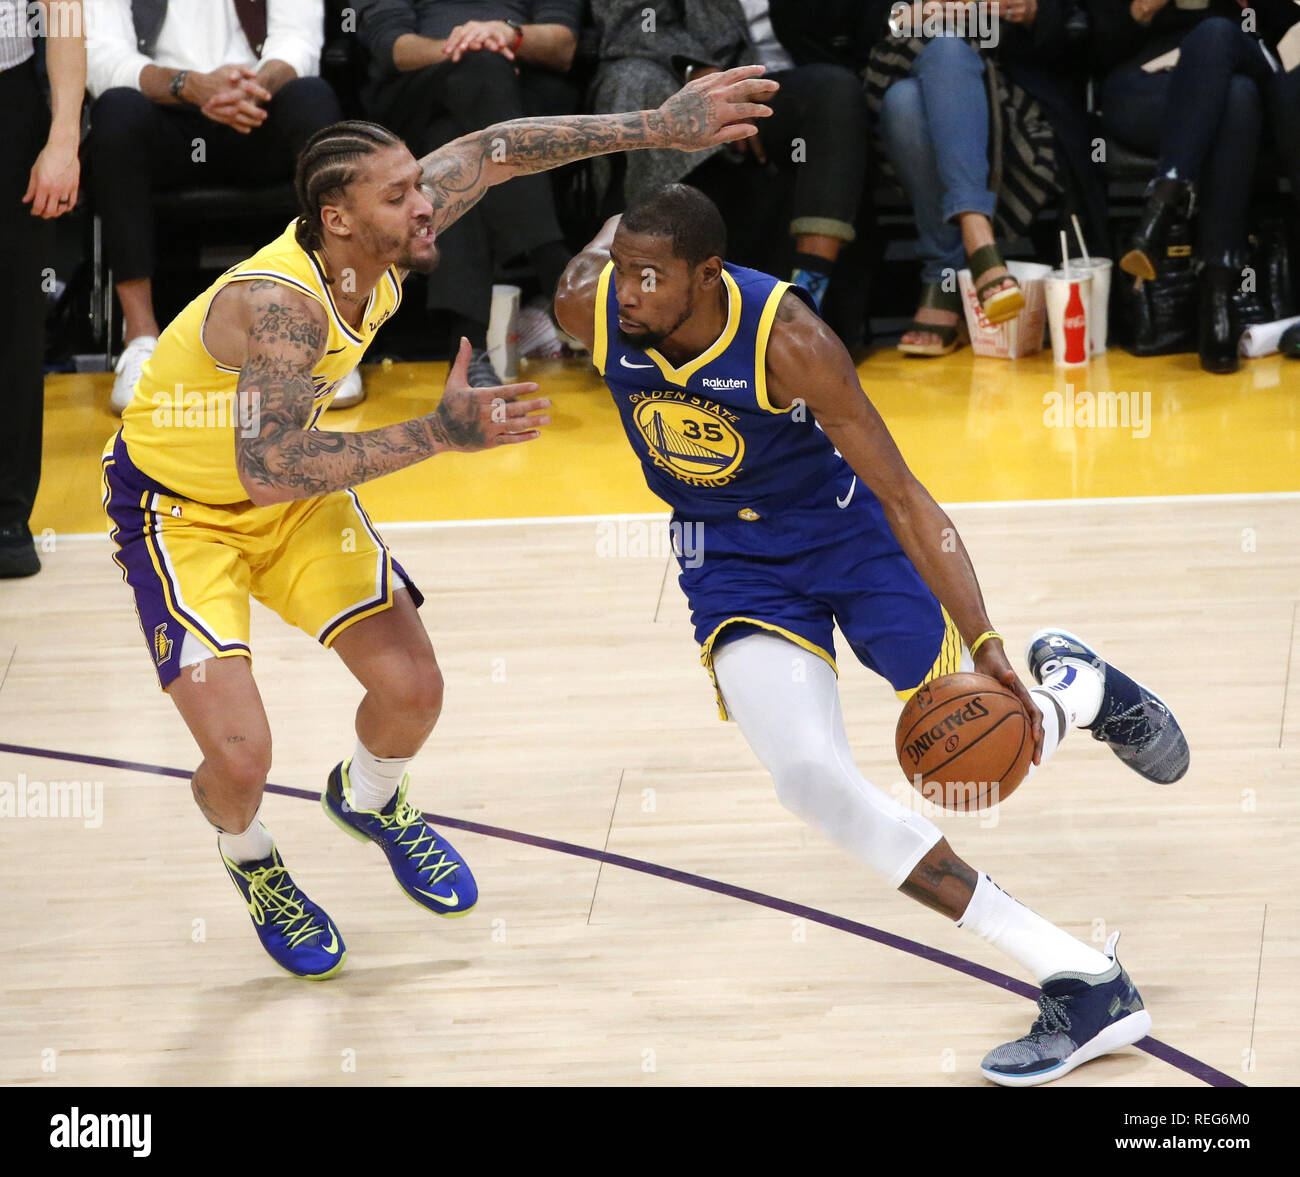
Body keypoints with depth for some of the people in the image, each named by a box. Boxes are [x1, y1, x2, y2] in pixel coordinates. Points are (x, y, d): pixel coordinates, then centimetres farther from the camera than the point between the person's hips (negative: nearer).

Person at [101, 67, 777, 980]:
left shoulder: (380, 247, -18)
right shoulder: (278, 306, -38)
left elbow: (494, 152, -7)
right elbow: (268, 468, -47)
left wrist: (658, 128, -10)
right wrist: (436, 435, -50)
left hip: (294, 492, 7)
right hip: (177, 510, -7)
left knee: (412, 690, 3)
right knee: (239, 756, -17)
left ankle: (368, 801, 39)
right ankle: (250, 860, 20)